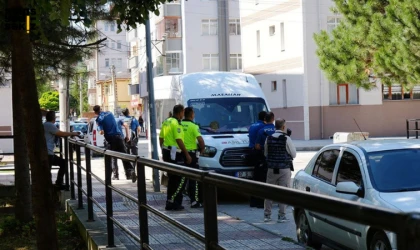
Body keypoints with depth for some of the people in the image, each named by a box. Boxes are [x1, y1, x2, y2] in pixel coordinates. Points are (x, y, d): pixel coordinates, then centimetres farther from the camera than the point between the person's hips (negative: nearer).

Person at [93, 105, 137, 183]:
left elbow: (102, 132, -13)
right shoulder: (109, 113, 14)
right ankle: (131, 170, -21)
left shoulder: (99, 119, -2)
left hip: (111, 139, -3)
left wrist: (100, 131, 8)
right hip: (118, 136, 3)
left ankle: (115, 175, 13)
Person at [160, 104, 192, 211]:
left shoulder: (166, 122, 13)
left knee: (172, 179, 14)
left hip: (166, 152, 9)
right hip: (175, 153, -9)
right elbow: (179, 140, -19)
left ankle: (170, 203, 16)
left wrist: (163, 152, 25)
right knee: (181, 178, -4)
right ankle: (173, 202, -6)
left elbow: (161, 138, 17)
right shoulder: (176, 123, -15)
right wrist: (187, 154, -15)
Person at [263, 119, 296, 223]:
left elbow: (265, 153, 11)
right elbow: (293, 154, -4)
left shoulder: (269, 138, 2)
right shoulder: (286, 139, -10)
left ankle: (267, 215, 12)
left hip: (271, 169, 4)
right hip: (284, 169, -4)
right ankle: (281, 216, 3)